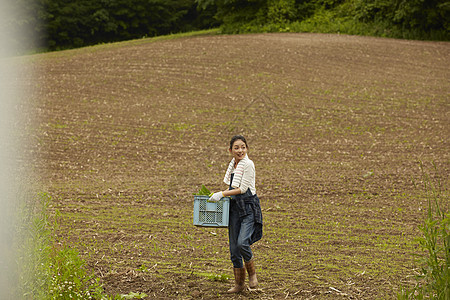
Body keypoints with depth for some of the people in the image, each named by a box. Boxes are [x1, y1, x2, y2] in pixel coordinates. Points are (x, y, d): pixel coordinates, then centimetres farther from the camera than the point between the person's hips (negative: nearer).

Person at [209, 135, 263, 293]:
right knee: (234, 248, 7)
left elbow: (242, 189, -14)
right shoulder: (233, 165, 10)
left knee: (242, 243, -22)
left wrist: (222, 194, -14)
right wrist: (220, 194, 7)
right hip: (234, 208, 7)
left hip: (249, 208, -7)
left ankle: (252, 274, 4)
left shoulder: (248, 164, -11)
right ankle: (239, 283, 18)